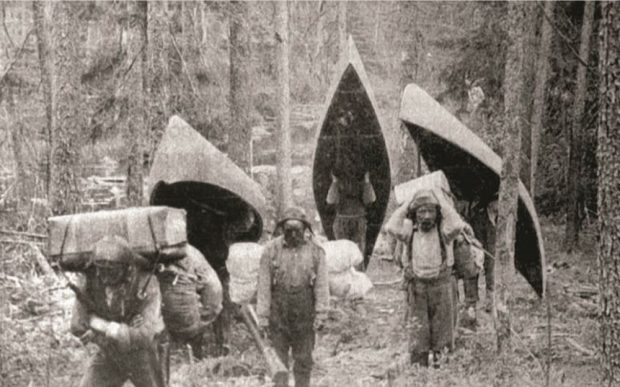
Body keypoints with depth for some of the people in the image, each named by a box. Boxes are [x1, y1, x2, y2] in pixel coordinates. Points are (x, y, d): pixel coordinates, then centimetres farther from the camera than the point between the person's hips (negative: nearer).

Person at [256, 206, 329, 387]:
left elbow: (322, 285, -2)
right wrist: (263, 316, -4)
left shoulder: (315, 251, -2)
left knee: (304, 360, 10)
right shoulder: (271, 250, -4)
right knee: (278, 361, 6)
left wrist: (321, 315, -5)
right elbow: (264, 286, -2)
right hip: (278, 315, 0)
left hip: (304, 316, 0)